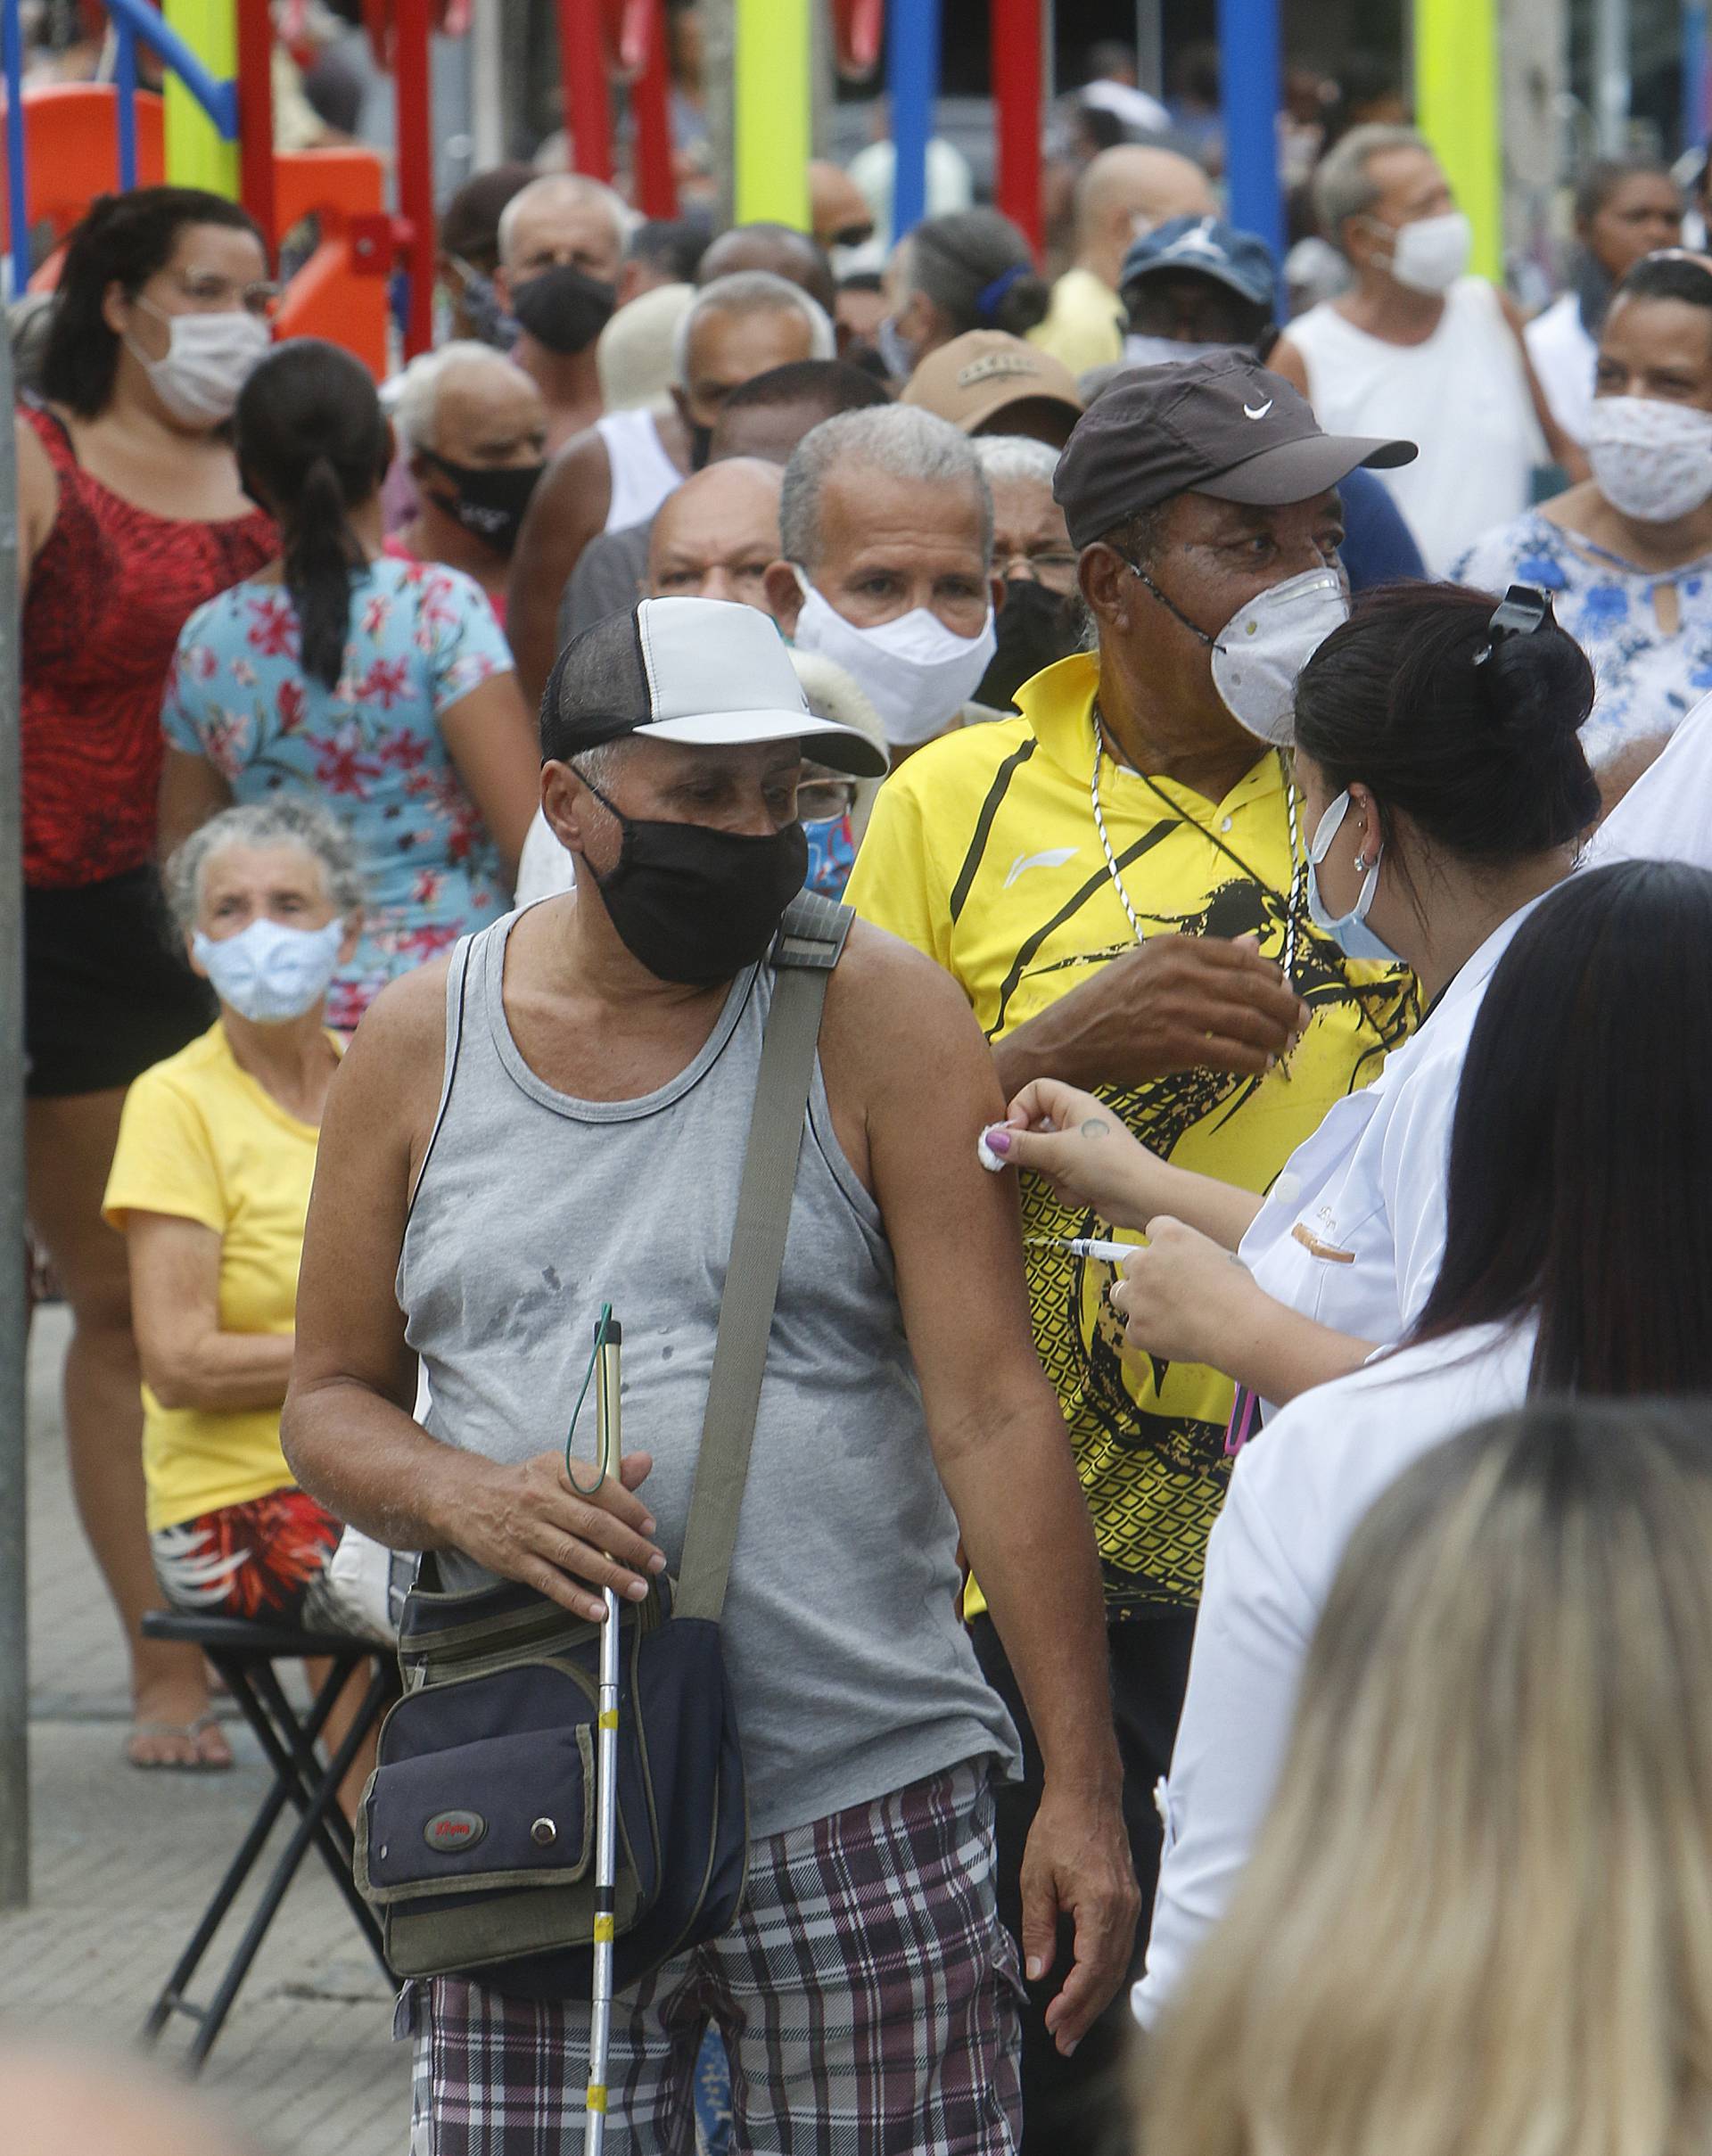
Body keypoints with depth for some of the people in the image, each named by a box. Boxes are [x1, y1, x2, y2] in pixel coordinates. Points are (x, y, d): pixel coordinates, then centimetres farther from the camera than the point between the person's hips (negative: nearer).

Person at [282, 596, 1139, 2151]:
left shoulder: (877, 1020, 0)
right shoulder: (419, 1046, 8)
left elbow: (995, 1411, -4)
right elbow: (329, 1402, 14)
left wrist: (1083, 1786, -10)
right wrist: (467, 1499, -10)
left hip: (864, 1807, -2)